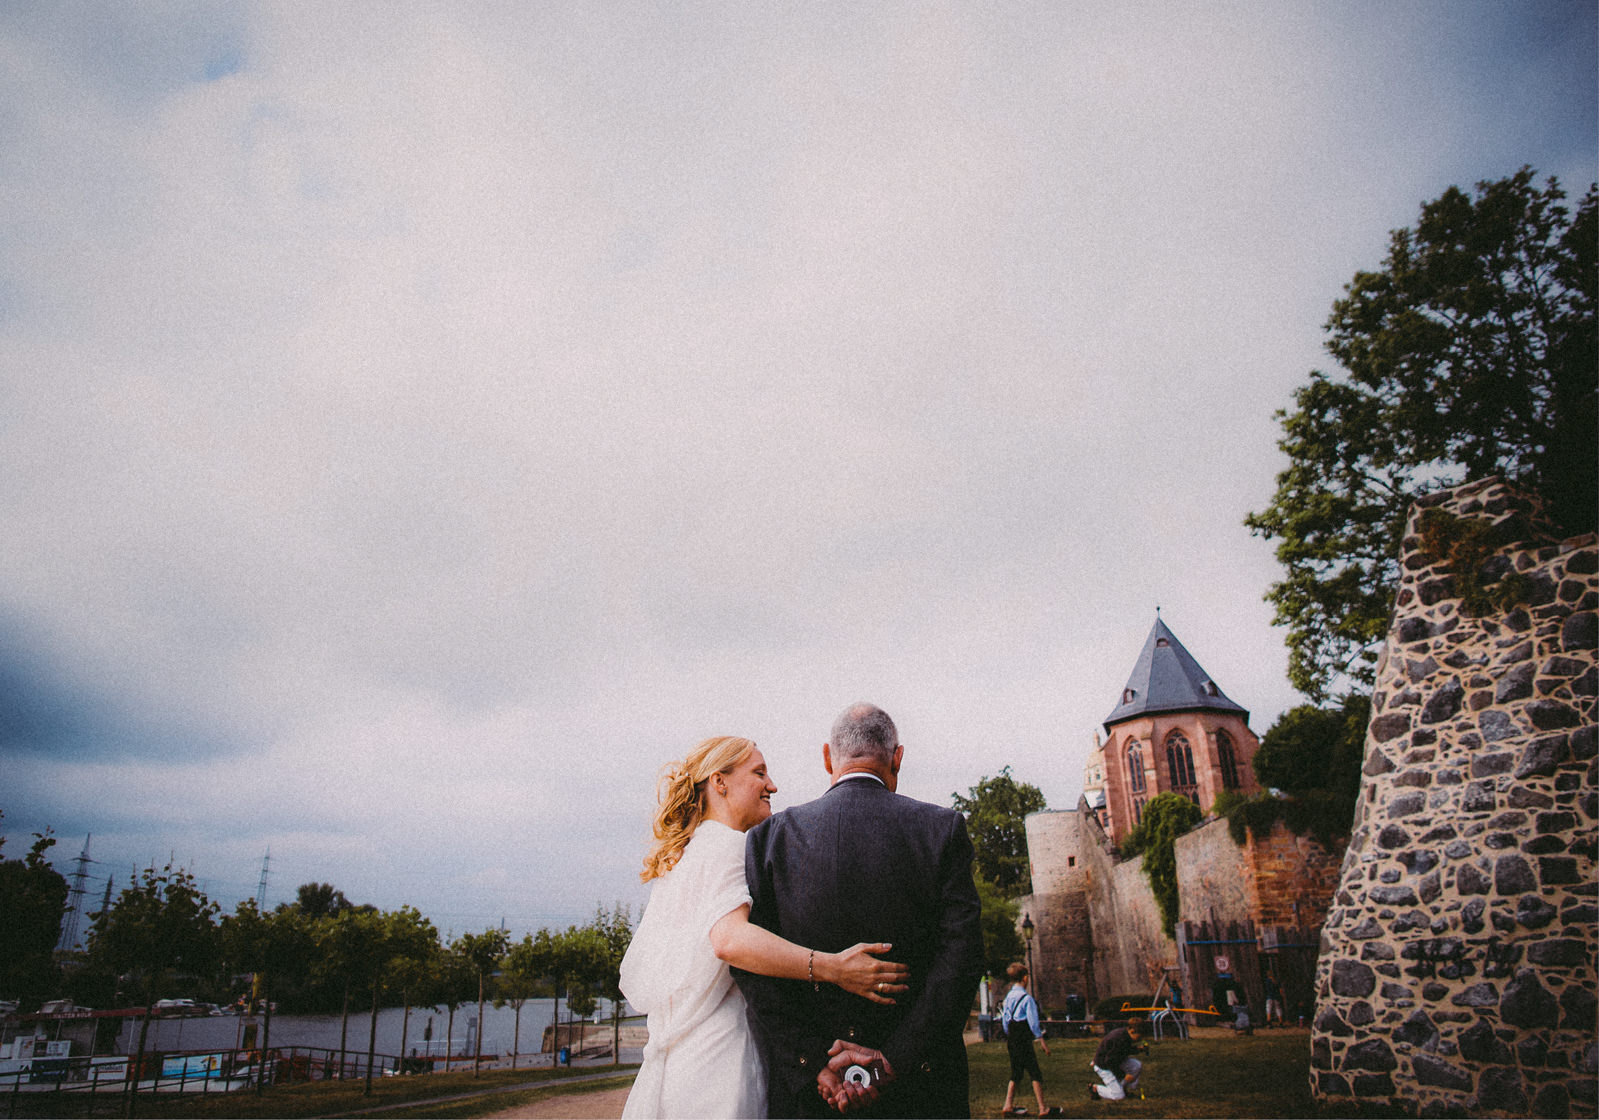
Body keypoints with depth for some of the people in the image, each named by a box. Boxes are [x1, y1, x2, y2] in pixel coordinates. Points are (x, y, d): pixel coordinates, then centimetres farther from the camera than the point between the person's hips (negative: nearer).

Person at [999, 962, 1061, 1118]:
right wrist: (1042, 1039, -8)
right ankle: (1042, 1109, -1)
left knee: (1016, 1073, 14)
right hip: (1023, 1042, -8)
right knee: (1035, 1073, -2)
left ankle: (1008, 1107, 13)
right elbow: (1033, 1021, -16)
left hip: (1012, 1041, 8)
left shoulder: (1008, 996, 10)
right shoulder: (1026, 997, -14)